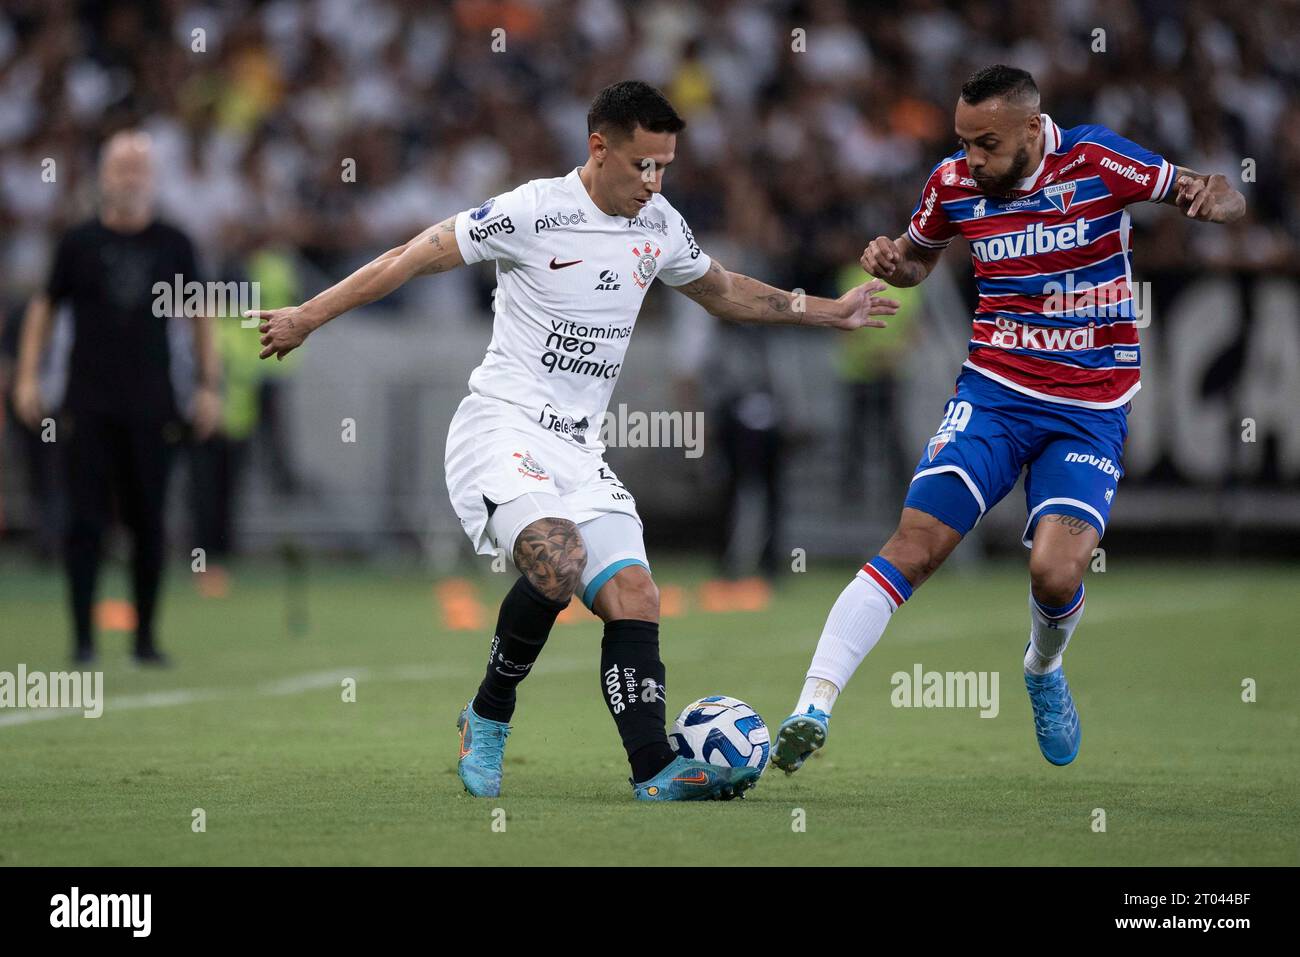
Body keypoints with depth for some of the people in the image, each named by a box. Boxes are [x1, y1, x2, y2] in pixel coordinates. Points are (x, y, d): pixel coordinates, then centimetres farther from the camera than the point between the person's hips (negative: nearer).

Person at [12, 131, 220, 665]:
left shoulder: (173, 245, 7)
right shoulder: (79, 242, 4)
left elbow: (199, 316, 14)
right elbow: (43, 307, 11)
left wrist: (208, 386, 9)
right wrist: (27, 376, 3)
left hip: (150, 409, 1)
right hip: (87, 407, -1)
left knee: (148, 523, 2)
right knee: (85, 520, -5)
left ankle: (145, 636, 10)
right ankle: (83, 636, -2)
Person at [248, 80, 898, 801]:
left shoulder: (659, 226, 10)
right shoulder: (534, 212, -11)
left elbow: (723, 292, 30)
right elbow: (413, 257, -6)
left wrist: (828, 312, 27)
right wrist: (309, 316, -6)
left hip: (578, 449, 7)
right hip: (502, 426, -7)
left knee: (633, 598, -9)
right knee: (559, 561, -30)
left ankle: (656, 770, -17)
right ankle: (489, 716, -8)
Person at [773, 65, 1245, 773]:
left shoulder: (1094, 160, -10)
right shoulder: (954, 182, 0)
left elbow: (1227, 200, -3)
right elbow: (917, 259, 22)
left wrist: (1211, 196, -28)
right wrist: (889, 261, -2)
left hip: (1092, 409, -2)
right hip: (994, 389, 2)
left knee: (1055, 574, -18)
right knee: (914, 546, -17)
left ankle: (1043, 670, 19)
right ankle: (812, 710, -21)